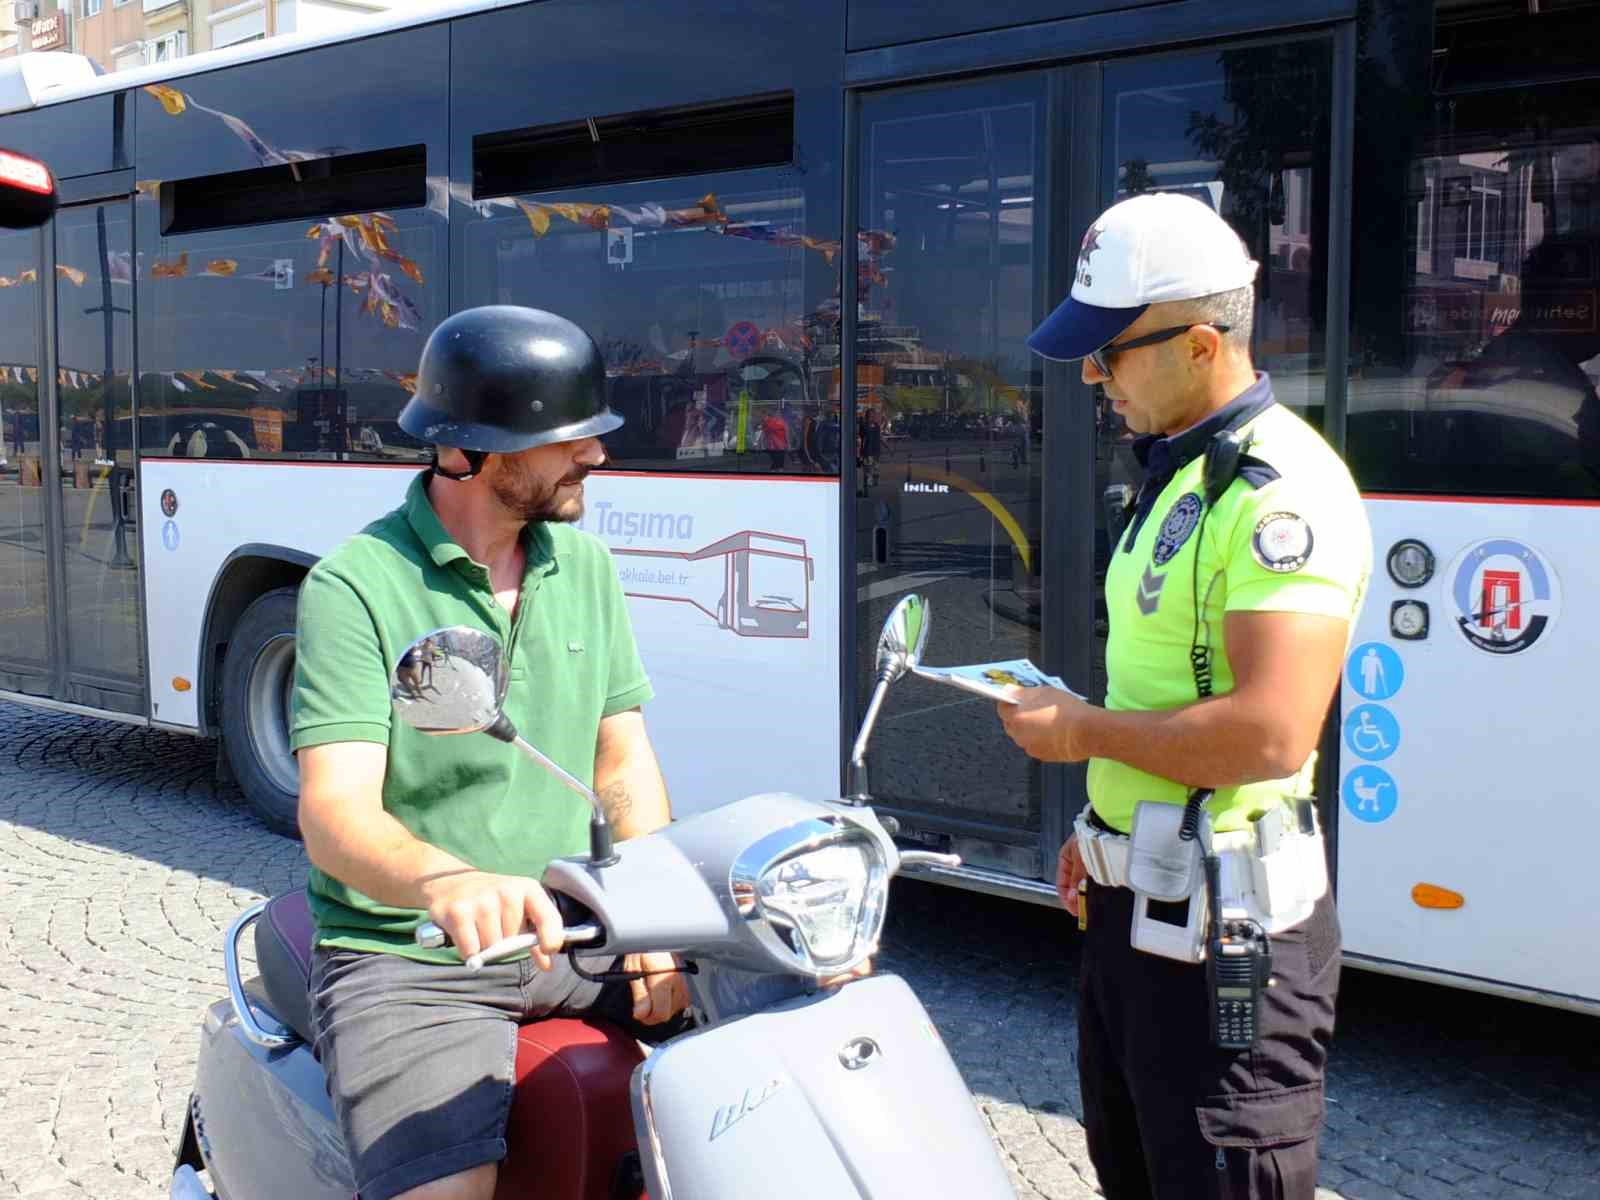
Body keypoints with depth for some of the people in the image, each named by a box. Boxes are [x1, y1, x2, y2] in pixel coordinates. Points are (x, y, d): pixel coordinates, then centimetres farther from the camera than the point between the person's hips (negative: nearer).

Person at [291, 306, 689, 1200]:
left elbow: (625, 764, 9)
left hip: (572, 933, 5)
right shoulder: (357, 586, -12)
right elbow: (335, 813, -21)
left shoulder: (585, 567, 7)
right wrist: (446, 881, -43)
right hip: (410, 957, -5)